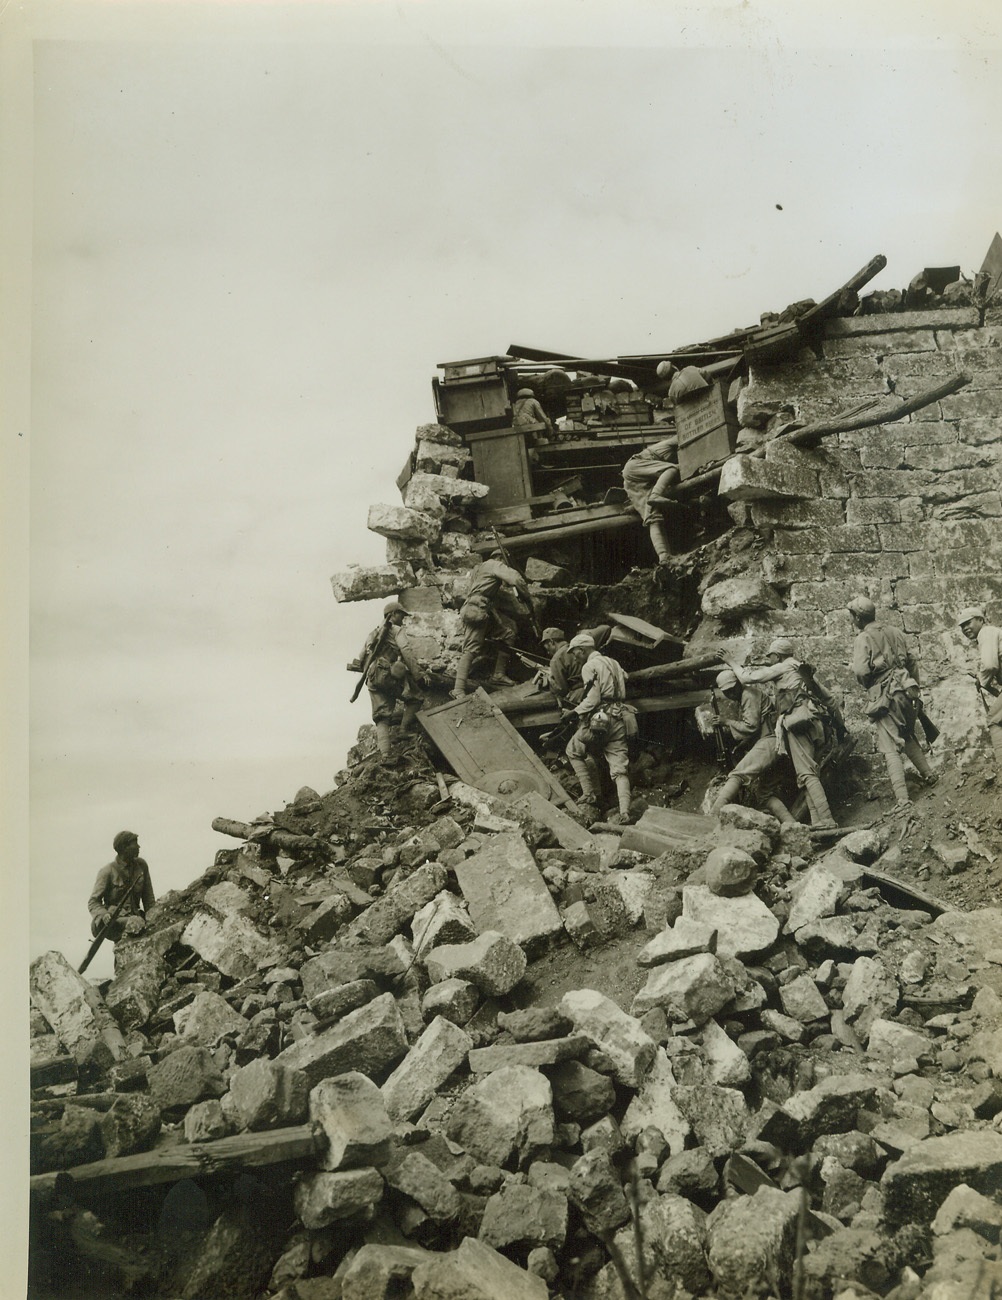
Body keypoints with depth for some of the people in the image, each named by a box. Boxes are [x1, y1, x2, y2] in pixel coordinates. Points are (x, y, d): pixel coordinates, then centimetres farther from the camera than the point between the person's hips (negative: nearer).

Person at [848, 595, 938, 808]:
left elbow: (861, 671, -19)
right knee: (908, 738, 28)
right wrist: (914, 689, 24)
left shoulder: (863, 639, -9)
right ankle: (929, 775, 32)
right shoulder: (894, 632, 9)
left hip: (884, 697, -6)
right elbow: (912, 663, 14)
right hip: (906, 691, 7)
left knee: (890, 748, -5)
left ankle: (903, 798, -12)